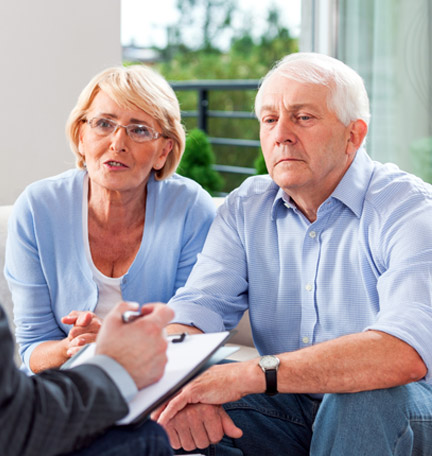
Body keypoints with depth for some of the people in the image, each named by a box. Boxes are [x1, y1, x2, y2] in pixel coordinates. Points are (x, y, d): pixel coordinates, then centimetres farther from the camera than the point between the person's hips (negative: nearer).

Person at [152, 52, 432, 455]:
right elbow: (197, 307, -7)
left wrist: (252, 374, -41)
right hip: (289, 412, 3)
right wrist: (181, 385, -32)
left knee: (368, 397, -35)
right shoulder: (246, 207, 3)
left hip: (396, 415, -3)